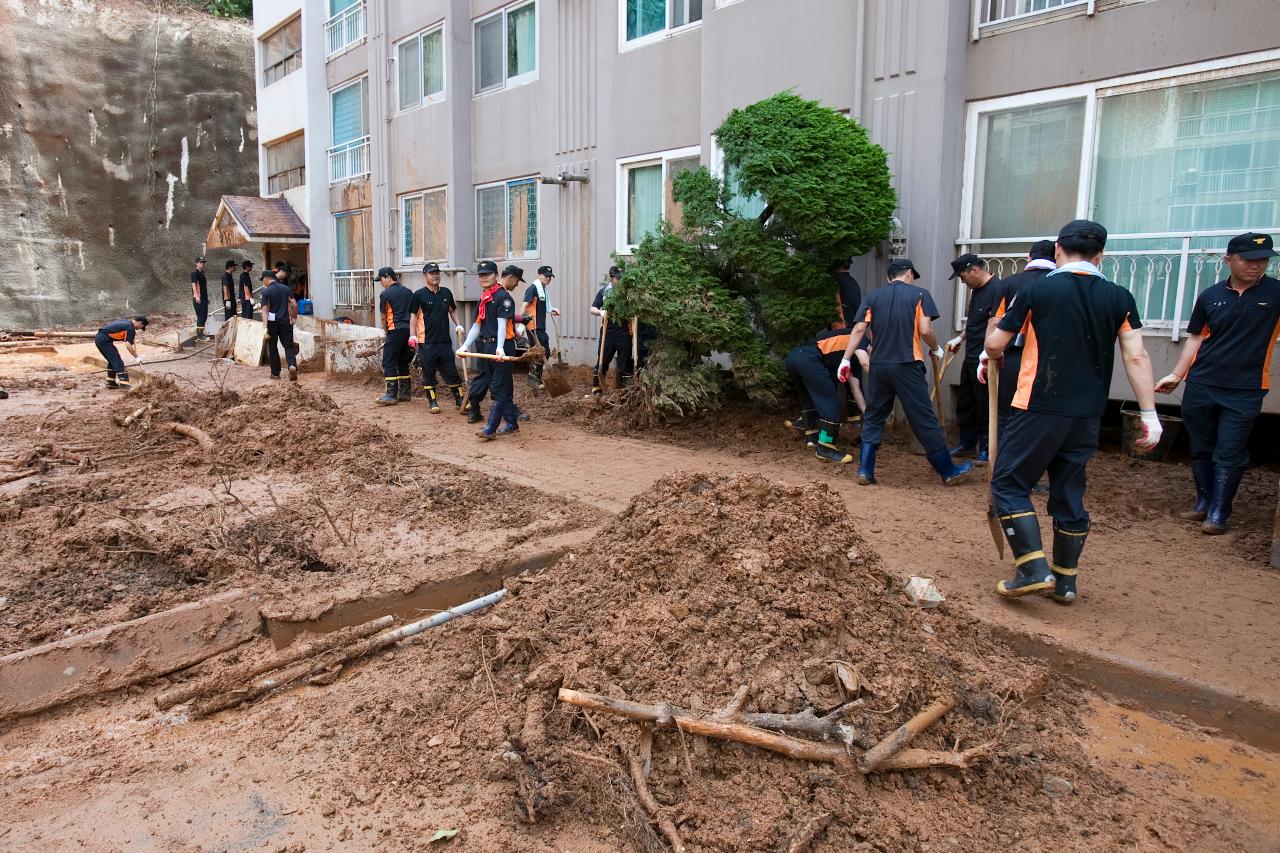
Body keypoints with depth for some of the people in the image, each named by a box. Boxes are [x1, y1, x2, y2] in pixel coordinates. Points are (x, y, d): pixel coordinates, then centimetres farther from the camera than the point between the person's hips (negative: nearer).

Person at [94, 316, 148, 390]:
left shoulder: (126, 322, 20)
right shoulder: (131, 328, -9)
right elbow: (128, 345, -17)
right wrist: (136, 357, -10)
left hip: (99, 338, 10)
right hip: (104, 340, -10)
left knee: (112, 361, 20)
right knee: (117, 361, -9)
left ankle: (111, 383, 24)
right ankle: (124, 384, -13)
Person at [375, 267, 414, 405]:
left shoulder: (385, 294, -4)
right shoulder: (408, 292, 14)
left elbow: (383, 317, 5)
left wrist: (387, 330, 20)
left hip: (395, 330, -7)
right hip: (409, 330, 7)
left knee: (389, 363, -3)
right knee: (403, 362, 15)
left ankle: (391, 395, -7)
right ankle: (405, 393, 18)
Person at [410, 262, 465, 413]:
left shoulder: (446, 292, 8)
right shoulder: (419, 294, -3)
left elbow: (452, 310, 21)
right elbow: (414, 315, -2)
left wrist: (457, 325, 5)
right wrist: (413, 335, -9)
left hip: (445, 340, 3)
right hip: (427, 342, -3)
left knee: (451, 372, 8)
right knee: (428, 374, 4)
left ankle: (459, 400, 16)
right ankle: (433, 402, 13)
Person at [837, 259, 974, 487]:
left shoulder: (873, 296, 9)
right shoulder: (919, 294, 1)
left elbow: (858, 329, 1)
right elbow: (925, 330, -8)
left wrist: (846, 360, 2)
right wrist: (936, 350, 10)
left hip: (878, 366, 3)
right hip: (907, 366, -3)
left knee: (873, 419, 13)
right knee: (924, 421, 5)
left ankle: (865, 471, 11)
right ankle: (949, 471, 17)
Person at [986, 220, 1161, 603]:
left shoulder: (1037, 290, -5)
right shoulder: (1119, 298, 6)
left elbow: (995, 345, -1)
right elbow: (1136, 358, -1)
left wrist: (994, 358, 22)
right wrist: (1149, 414, 2)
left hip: (1040, 409, -5)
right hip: (1087, 414, 5)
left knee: (1009, 484, 4)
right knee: (1069, 493, 15)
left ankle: (1034, 569, -7)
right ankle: (1065, 581, 22)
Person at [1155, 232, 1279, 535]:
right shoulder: (1210, 296, 5)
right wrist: (1176, 375, 7)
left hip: (1244, 391, -3)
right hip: (1200, 386, 3)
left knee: (1229, 456, -1)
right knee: (1200, 450, 12)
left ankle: (1218, 514, 8)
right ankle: (1204, 503, 26)